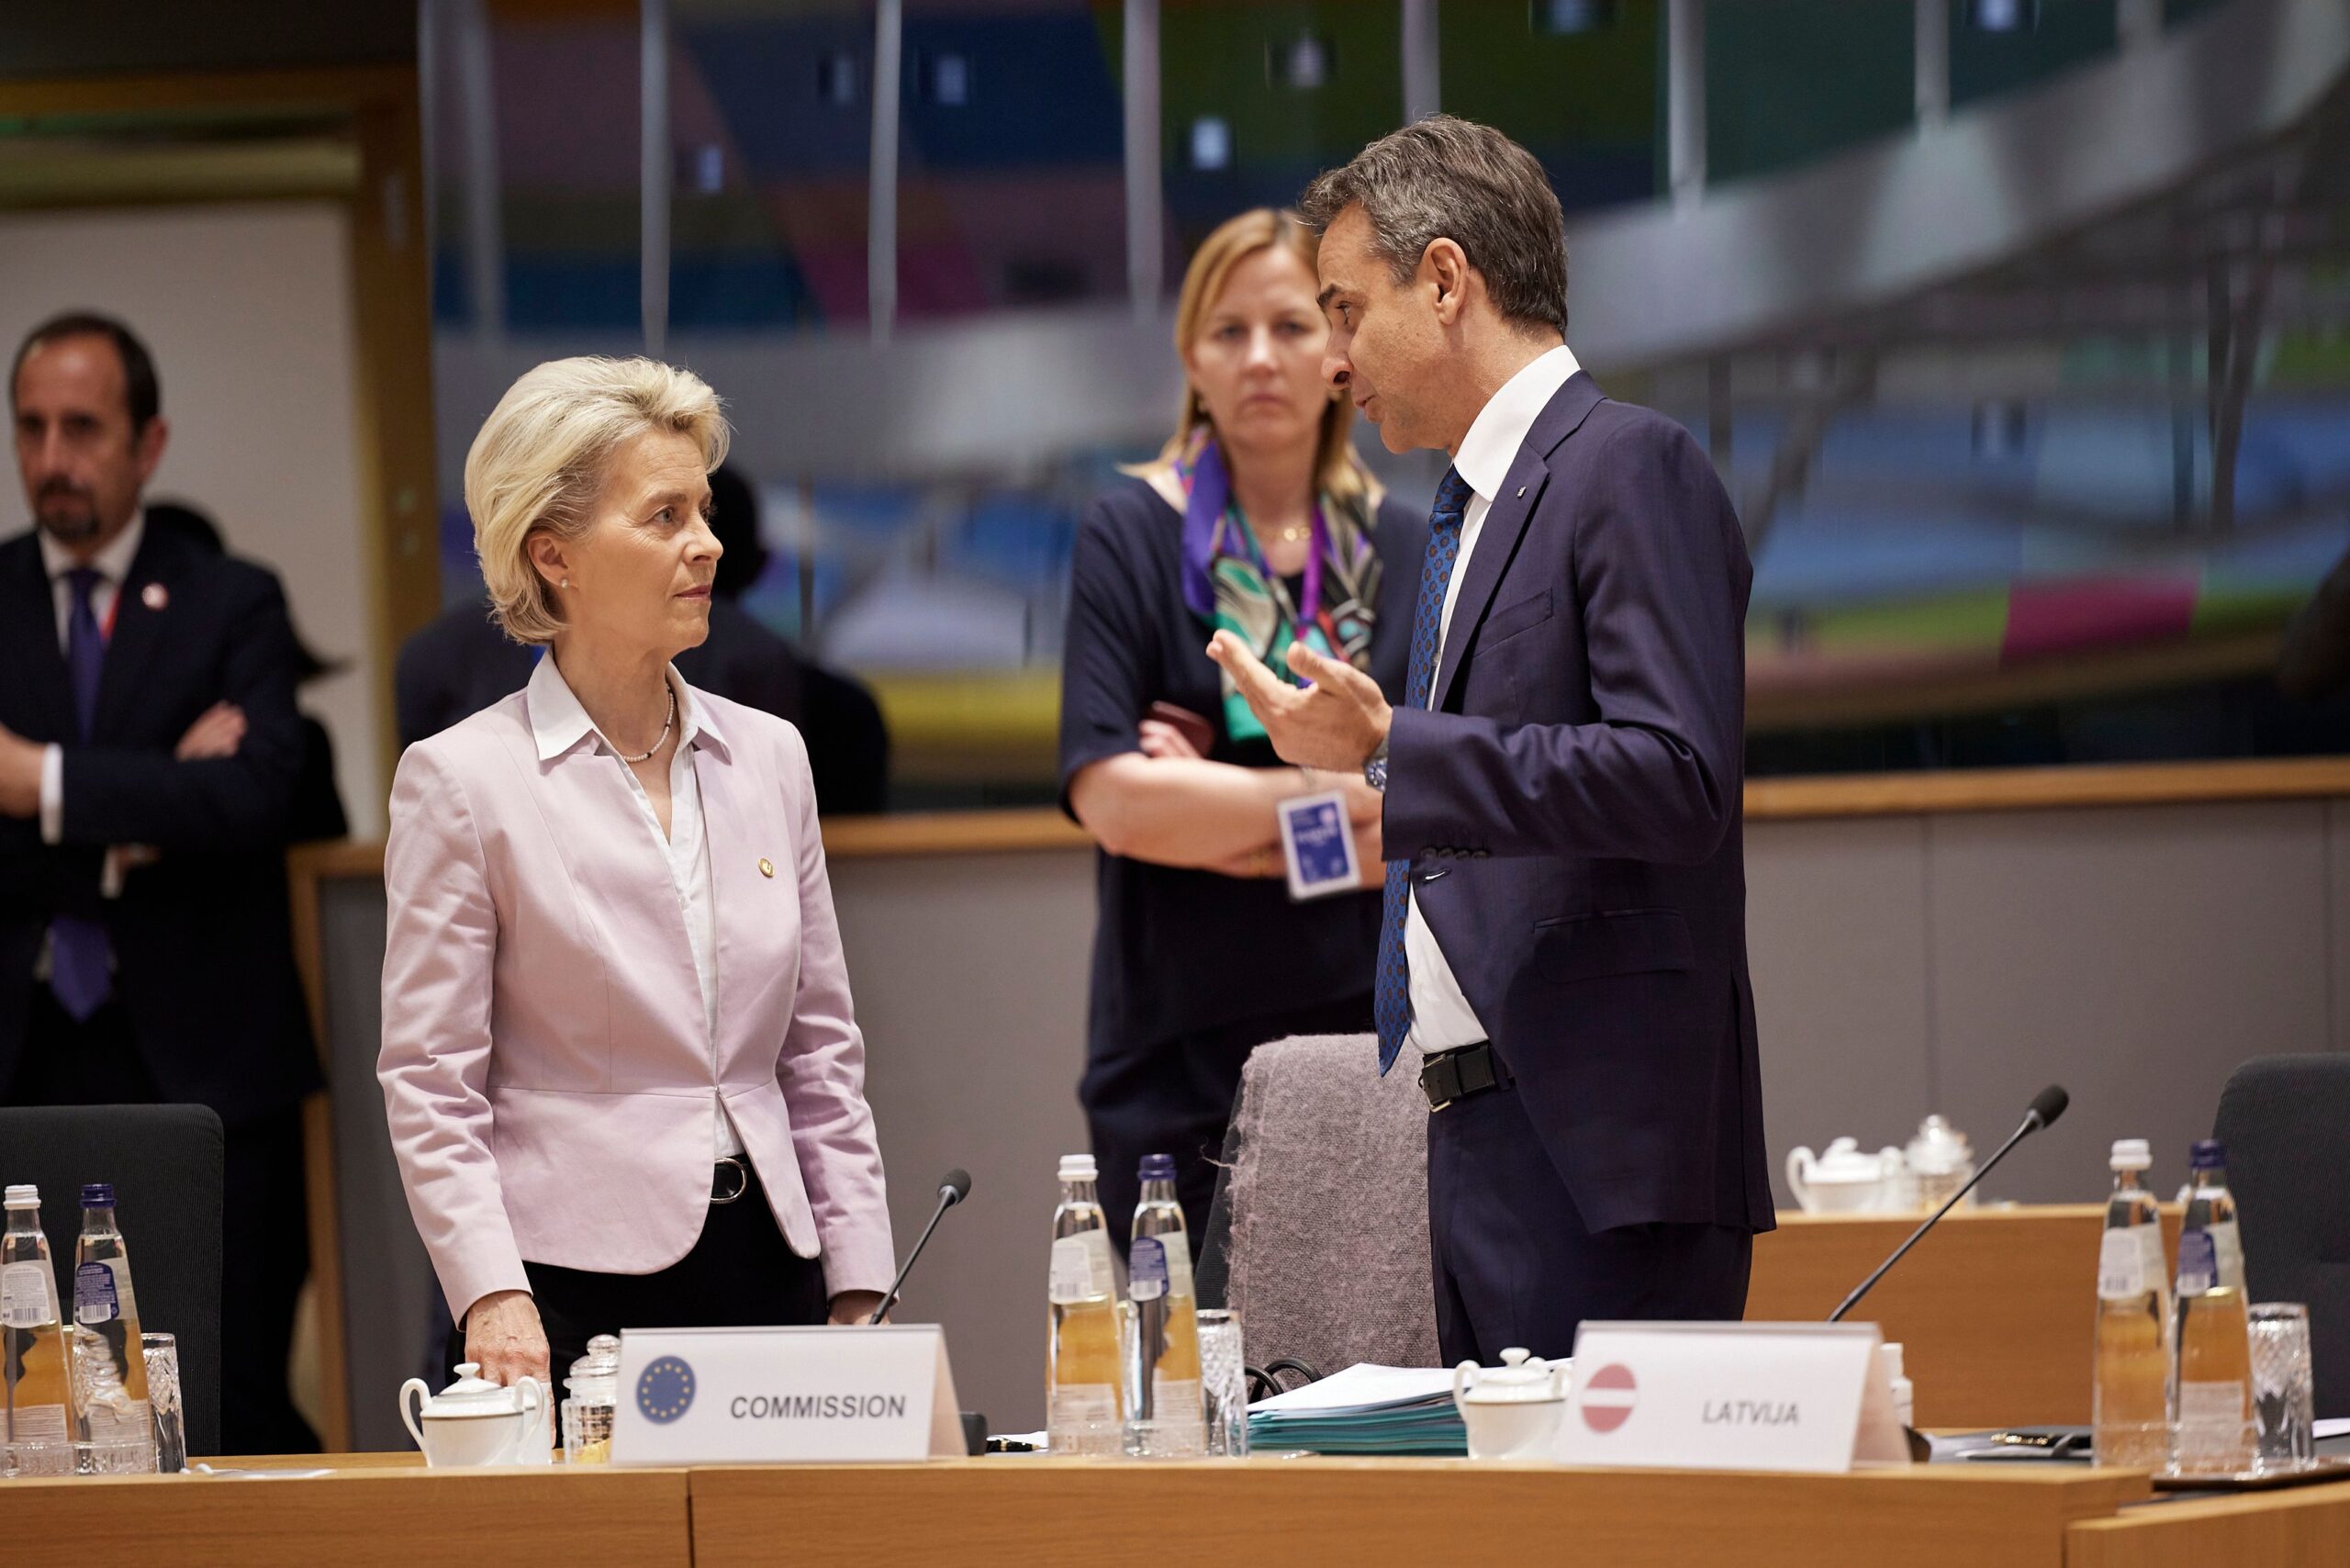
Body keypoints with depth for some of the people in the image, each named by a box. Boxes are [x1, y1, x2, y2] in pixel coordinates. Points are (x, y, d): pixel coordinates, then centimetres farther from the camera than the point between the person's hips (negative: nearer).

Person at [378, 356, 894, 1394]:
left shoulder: (768, 756, 12)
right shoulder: (461, 781, -2)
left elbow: (821, 1055, 15)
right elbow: (430, 1083, -5)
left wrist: (857, 1296, 8)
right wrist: (492, 1298, -17)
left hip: (769, 1268, 5)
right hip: (576, 1286, -5)